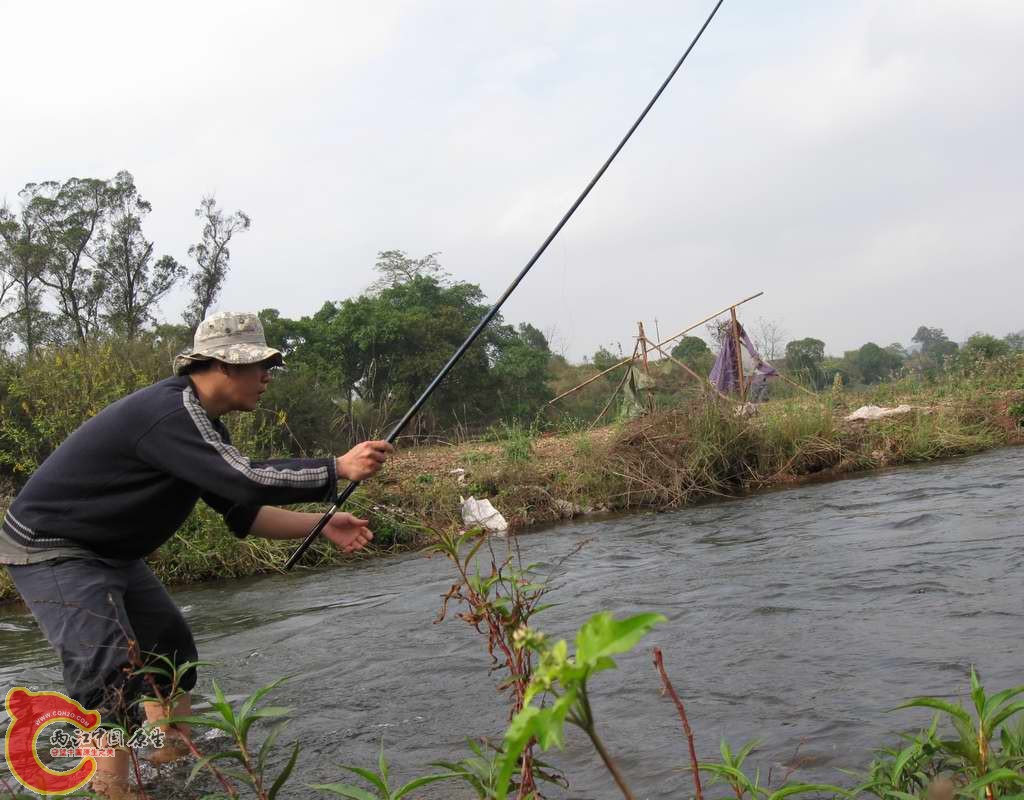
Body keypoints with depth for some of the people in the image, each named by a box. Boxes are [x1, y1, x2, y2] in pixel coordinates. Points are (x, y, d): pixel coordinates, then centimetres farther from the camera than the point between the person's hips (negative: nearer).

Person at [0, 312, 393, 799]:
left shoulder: (202, 422, 5)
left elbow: (243, 512, 7)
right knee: (112, 670, -20)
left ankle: (176, 756, 29)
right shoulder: (168, 411, -28)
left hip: (108, 552, 11)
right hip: (50, 548, -11)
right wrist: (340, 469, -29)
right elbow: (247, 481, -36)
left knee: (170, 645, 16)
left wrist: (322, 526, -2)